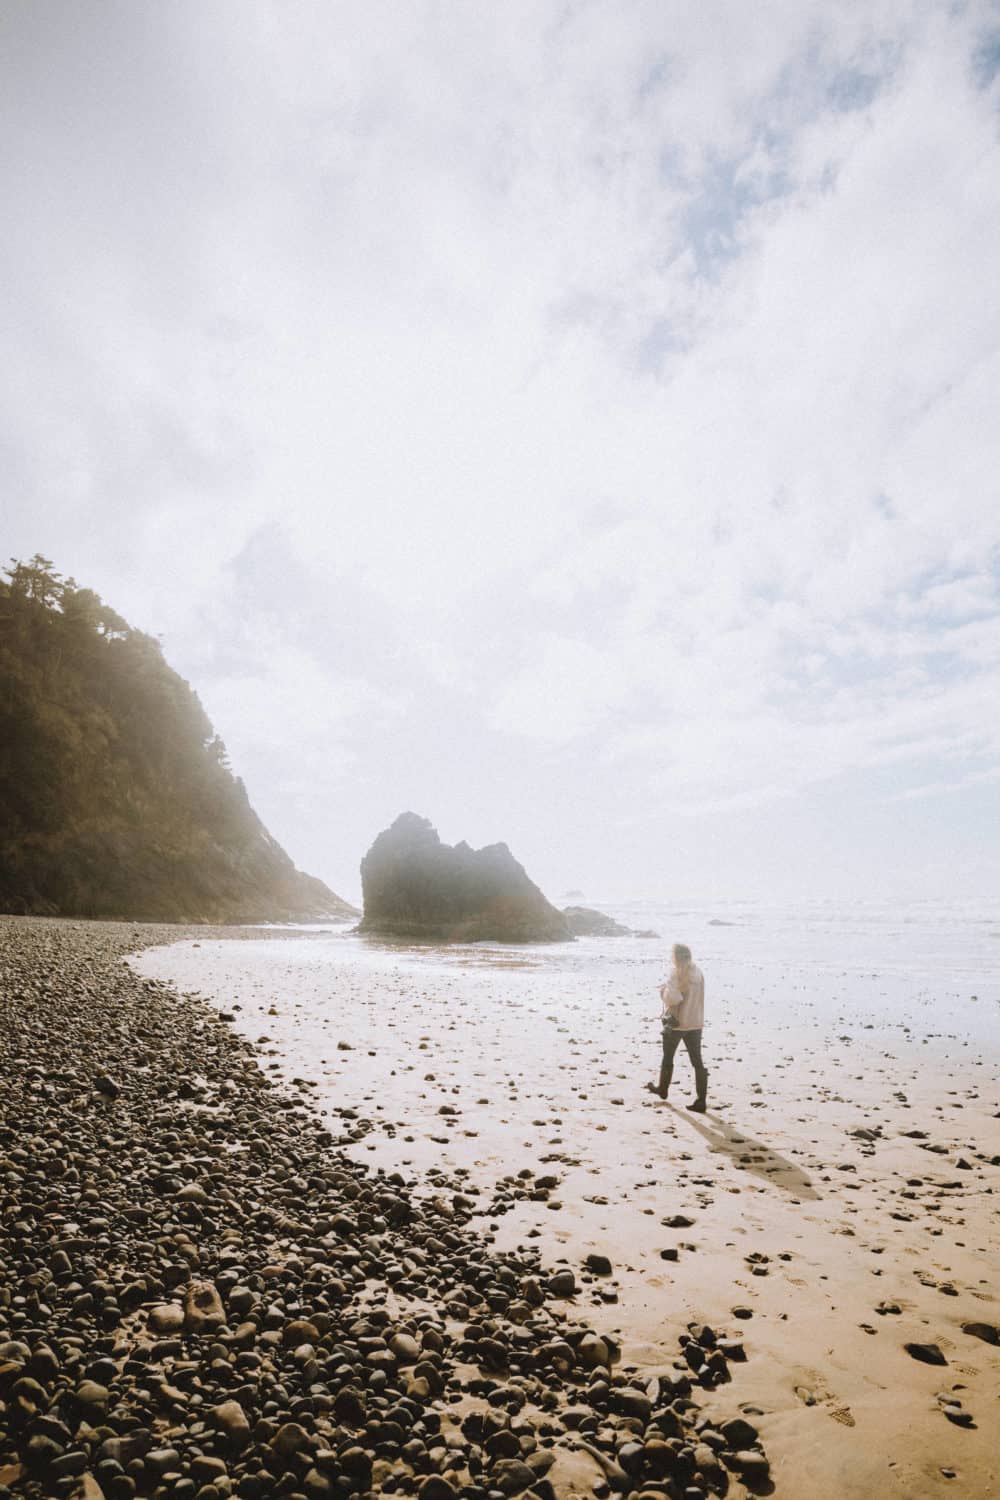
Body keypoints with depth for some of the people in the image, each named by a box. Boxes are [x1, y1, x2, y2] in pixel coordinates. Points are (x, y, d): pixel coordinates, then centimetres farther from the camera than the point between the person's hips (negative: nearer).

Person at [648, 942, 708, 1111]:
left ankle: (663, 1089, 35)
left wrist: (663, 990, -6)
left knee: (668, 1057, 17)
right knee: (697, 1061, 5)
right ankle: (701, 1100, 2)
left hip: (676, 1022, -5)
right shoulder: (698, 972, 2)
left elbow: (673, 998, -25)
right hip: (695, 1023, 5)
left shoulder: (676, 973, -17)